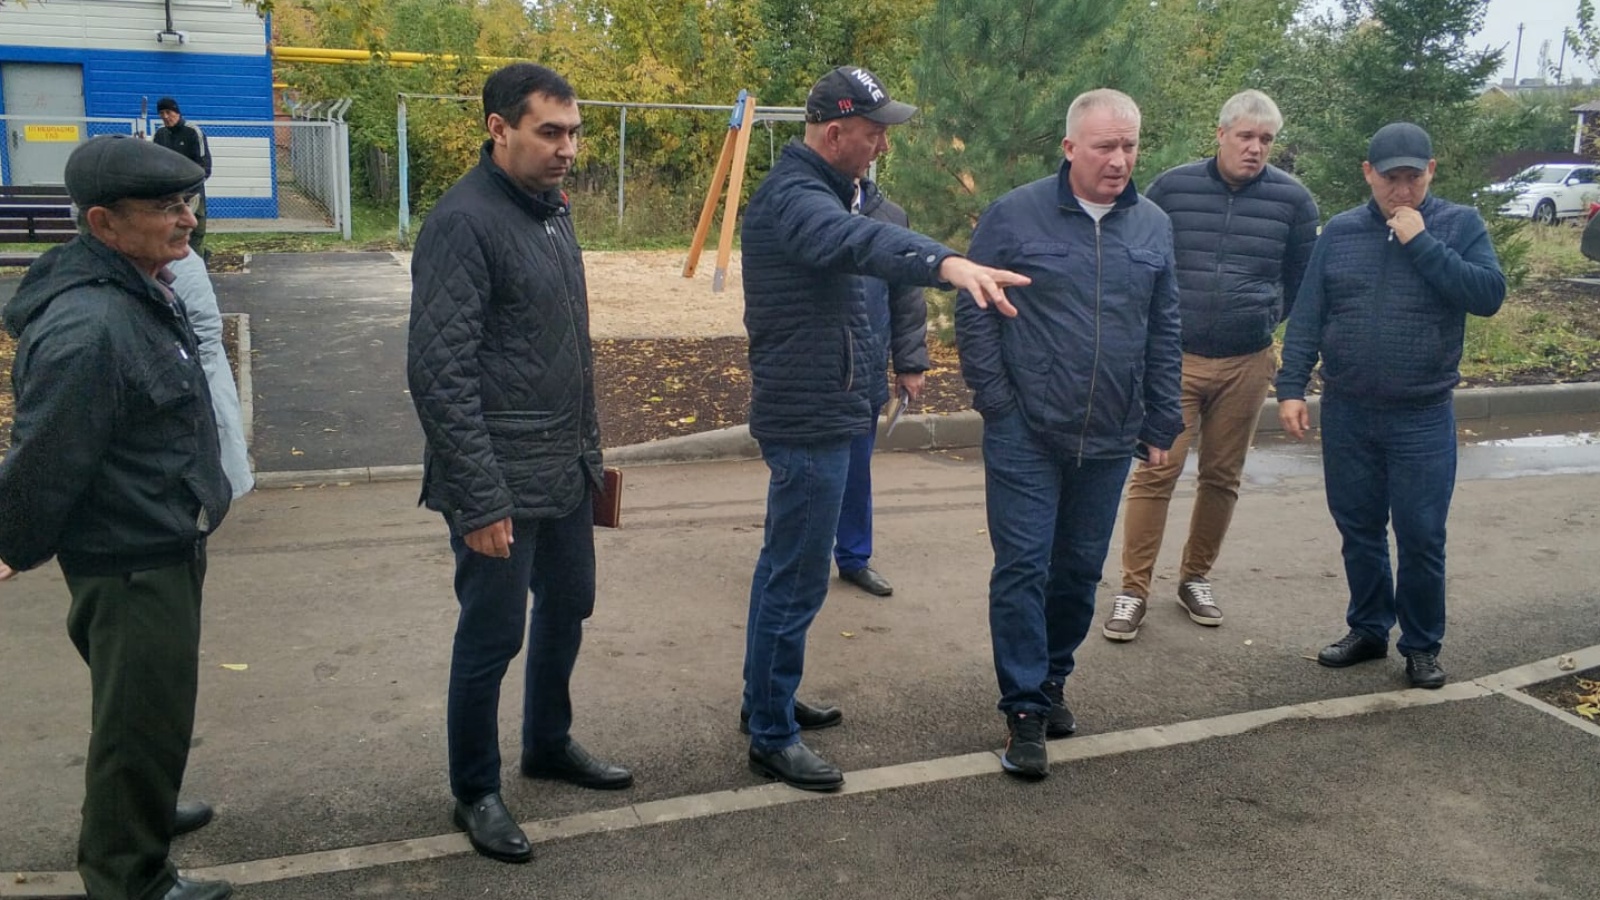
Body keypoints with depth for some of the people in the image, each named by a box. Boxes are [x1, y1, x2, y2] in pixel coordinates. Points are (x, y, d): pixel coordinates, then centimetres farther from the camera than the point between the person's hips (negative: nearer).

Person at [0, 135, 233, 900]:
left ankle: (138, 811, 49)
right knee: (143, 716, 5)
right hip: (130, 563, -10)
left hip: (168, 543, 10)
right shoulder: (86, 328, -29)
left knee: (152, 702, 27)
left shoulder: (142, 292, 5)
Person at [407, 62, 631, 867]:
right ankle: (475, 792, 24)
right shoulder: (464, 223, -17)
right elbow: (439, 374, -21)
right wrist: (478, 497, -22)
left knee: (567, 609, 20)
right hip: (501, 481, -8)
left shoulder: (552, 210, 9)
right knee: (492, 636, 5)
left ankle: (549, 745, 41)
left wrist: (590, 444, 16)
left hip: (566, 470, 8)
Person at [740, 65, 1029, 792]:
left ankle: (767, 700, 34)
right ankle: (771, 738, 8)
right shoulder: (794, 197, -20)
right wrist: (944, 262, -58)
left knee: (783, 567, 20)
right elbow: (856, 239, -42)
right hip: (808, 421, -11)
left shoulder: (813, 191, 14)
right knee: (797, 581, -3)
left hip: (812, 412, 11)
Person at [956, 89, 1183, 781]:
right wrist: (997, 404, -8)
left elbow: (1164, 334, 12)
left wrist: (1161, 425, 10)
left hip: (1109, 441, 4)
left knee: (1080, 569, 13)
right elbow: (973, 315, -4)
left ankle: (1051, 680, 32)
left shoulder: (1153, 226, 7)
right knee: (1022, 568, -3)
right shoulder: (1014, 216, -5)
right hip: (1026, 437, -4)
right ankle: (1025, 711, 7)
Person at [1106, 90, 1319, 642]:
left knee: (1223, 477, 10)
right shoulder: (1173, 187, -1)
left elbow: (1303, 278, 15)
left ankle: (1195, 579, 26)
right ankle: (1133, 592, -1)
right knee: (1156, 472, -7)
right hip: (1175, 357, -2)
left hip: (1247, 363, 2)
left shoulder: (1292, 199, 2)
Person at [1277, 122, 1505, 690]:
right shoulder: (1340, 232, 5)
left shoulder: (1459, 226, 0)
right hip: (1347, 413, 2)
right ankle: (1367, 630, 29)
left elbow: (1489, 295, -15)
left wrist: (1422, 243, -17)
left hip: (1423, 416, -2)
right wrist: (1291, 387, -4)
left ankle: (1422, 646, 19)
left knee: (1421, 537, 2)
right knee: (1358, 530, 12)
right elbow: (1306, 318, 3)